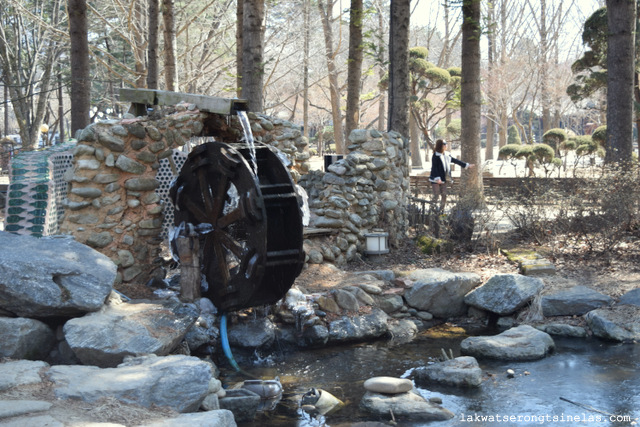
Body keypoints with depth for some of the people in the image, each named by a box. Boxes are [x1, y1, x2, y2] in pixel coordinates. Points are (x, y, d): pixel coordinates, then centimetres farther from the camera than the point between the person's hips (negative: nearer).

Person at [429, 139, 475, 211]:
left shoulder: (447, 155, 10)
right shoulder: (435, 156, -12)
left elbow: (455, 161, 18)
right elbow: (434, 168, -19)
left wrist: (467, 165, 19)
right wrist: (437, 178, -29)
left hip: (443, 180, 7)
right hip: (435, 180, -7)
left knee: (444, 195, 7)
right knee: (436, 195, -8)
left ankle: (442, 210, 14)